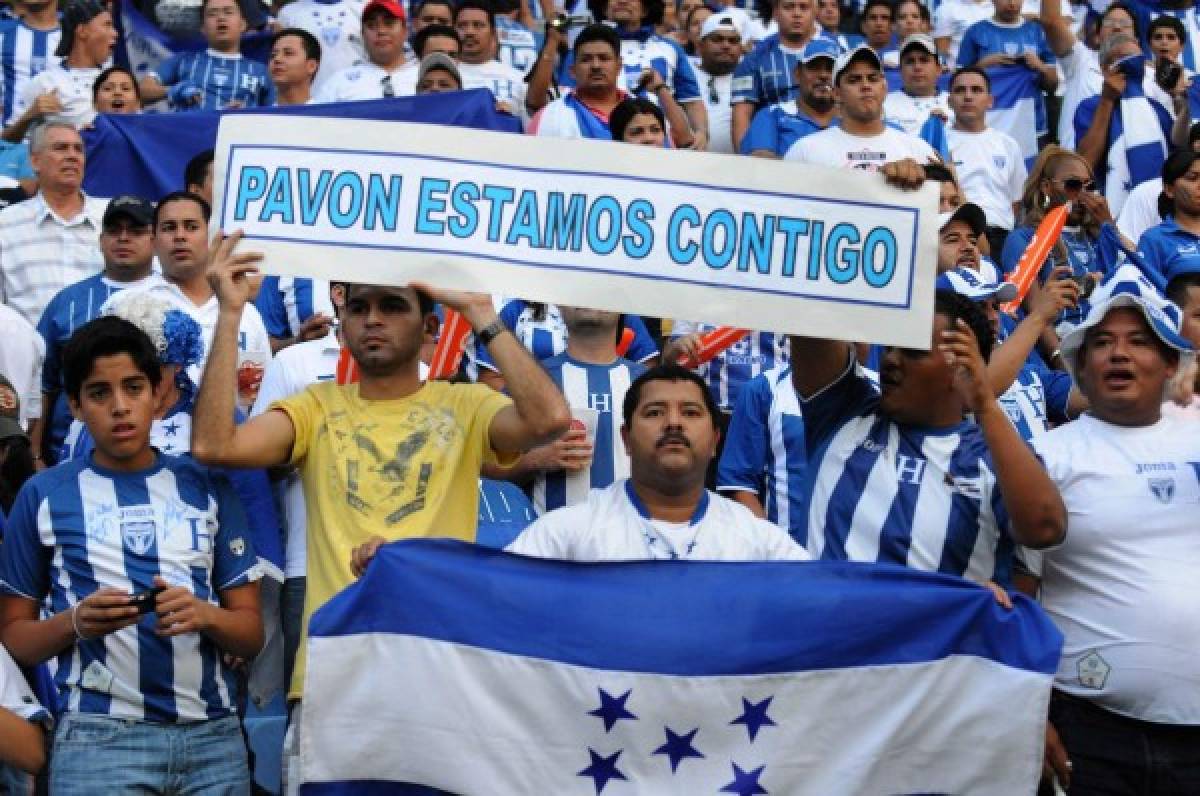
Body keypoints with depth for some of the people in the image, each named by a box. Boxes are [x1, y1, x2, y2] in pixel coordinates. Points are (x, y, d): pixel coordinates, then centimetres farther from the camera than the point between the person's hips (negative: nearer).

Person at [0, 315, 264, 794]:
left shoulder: (206, 488, 8)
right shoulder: (44, 494, 4)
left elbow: (252, 635, 8)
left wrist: (206, 615, -12)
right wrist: (75, 623, -12)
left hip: (214, 734, 2)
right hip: (98, 737, -2)